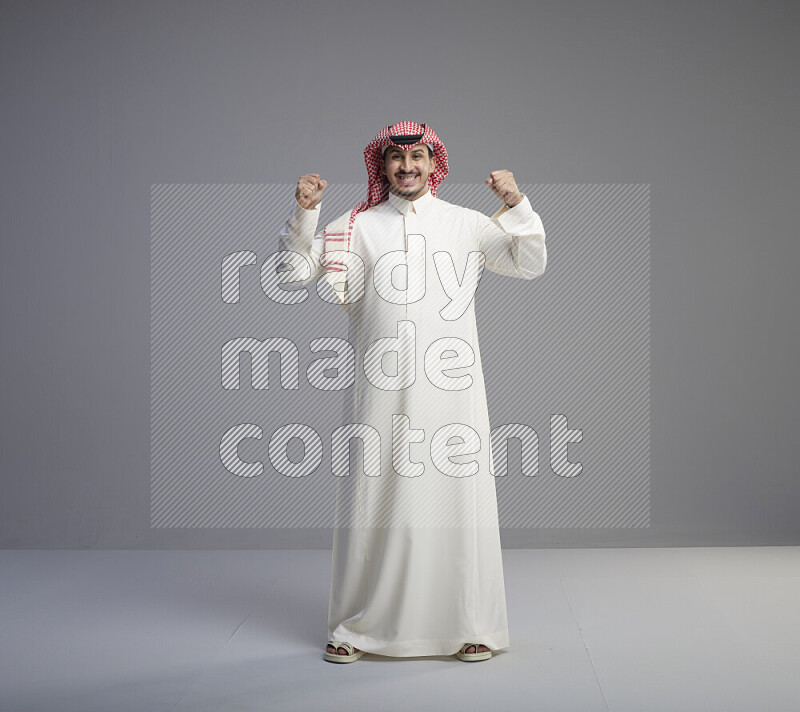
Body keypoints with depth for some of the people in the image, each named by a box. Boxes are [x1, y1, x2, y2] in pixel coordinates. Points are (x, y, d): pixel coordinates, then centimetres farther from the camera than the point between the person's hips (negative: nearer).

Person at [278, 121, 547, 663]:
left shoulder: (466, 225, 10)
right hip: (381, 390, 0)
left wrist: (517, 206, -6)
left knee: (458, 499, 2)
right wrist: (304, 213, -8)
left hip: (451, 387, 0)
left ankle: (470, 626, 15)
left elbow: (530, 265, 8)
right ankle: (356, 627, 16)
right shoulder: (357, 227, 8)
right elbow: (297, 269, 7)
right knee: (372, 501, 3)